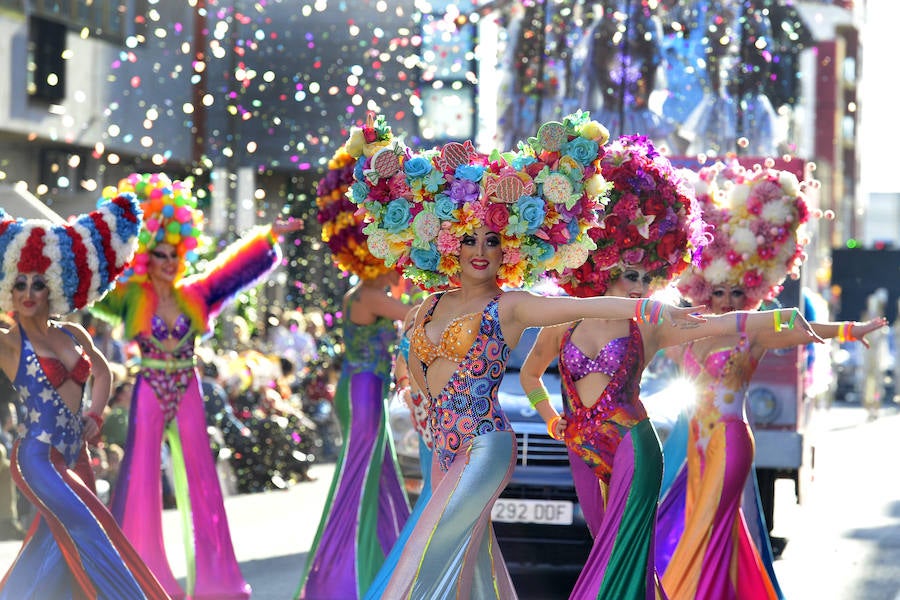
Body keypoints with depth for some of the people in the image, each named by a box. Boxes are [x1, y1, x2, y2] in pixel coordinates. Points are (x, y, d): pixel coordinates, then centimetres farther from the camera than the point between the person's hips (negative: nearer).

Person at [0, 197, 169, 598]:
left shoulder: (73, 335, 8)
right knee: (87, 529, -18)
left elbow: (102, 372, 26)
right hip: (37, 458, -6)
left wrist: (94, 414, 11)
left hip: (75, 458, 7)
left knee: (53, 549, 11)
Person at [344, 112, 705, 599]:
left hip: (484, 448, -6)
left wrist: (653, 309, -28)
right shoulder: (433, 305, 11)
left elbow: (582, 306, -18)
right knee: (470, 560, 12)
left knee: (433, 559, -12)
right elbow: (416, 360, 28)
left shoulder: (509, 307, -5)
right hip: (446, 448, 6)